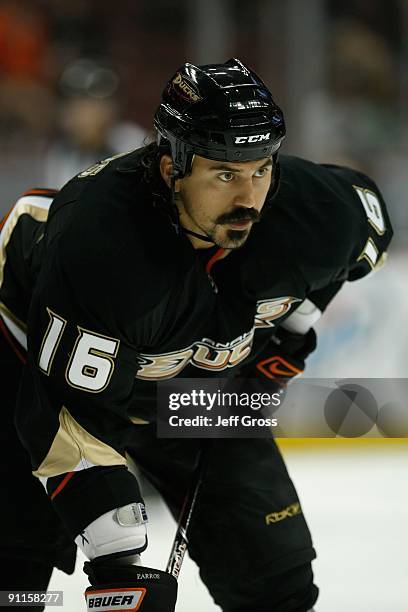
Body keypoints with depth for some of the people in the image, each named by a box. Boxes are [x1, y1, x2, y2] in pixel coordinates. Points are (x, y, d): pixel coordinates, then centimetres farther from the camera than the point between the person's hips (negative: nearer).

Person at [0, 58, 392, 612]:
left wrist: (294, 322, -4)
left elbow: (367, 226, 2)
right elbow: (71, 419, -37)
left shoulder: (317, 210, -26)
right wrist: (115, 560, -38)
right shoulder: (99, 240, -41)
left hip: (203, 382, 5)